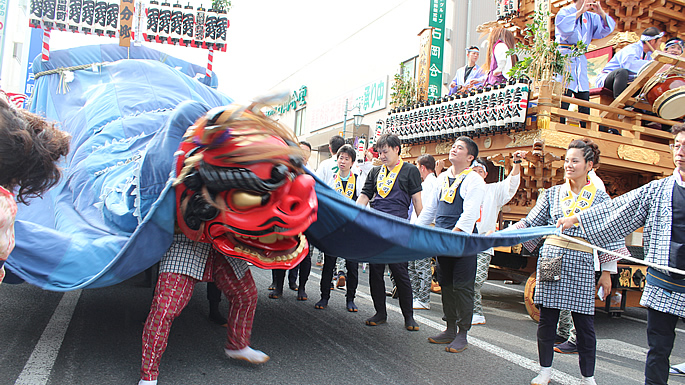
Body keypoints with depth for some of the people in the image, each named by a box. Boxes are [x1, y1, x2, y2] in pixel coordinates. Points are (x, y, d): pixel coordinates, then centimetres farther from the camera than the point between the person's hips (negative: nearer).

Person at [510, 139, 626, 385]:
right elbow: (530, 223, 10)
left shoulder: (600, 198, 5)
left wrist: (607, 272, 5)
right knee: (547, 318, 5)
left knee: (584, 322, 2)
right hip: (552, 259, 1)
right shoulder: (552, 194, 8)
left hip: (582, 264, -1)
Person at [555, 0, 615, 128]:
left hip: (581, 59, 7)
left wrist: (601, 12, 1)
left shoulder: (590, 17, 20)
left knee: (584, 96, 5)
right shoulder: (565, 12, 1)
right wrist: (580, 11, -16)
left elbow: (607, 28, 14)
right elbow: (563, 26, -20)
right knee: (564, 94, -14)